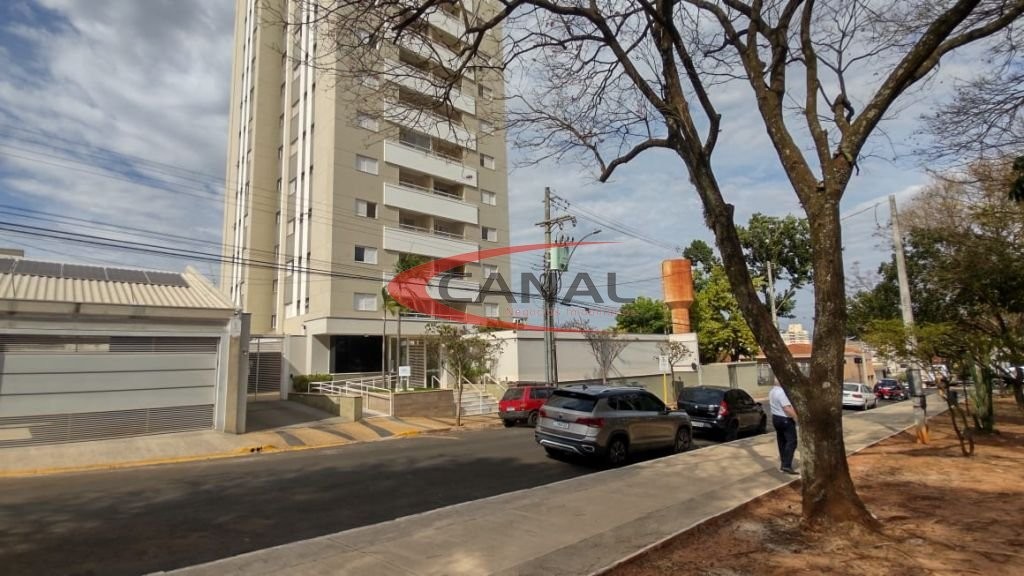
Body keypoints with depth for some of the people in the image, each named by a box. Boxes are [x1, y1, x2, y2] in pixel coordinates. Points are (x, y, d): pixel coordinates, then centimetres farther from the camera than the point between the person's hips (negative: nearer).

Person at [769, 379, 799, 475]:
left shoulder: (772, 391, 10)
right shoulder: (782, 392, -22)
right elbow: (787, 409, -25)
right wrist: (797, 418, -20)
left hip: (775, 418, 10)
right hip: (785, 419, -10)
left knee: (782, 442, 15)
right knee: (791, 442, -9)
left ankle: (784, 463, 20)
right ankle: (786, 465, -14)